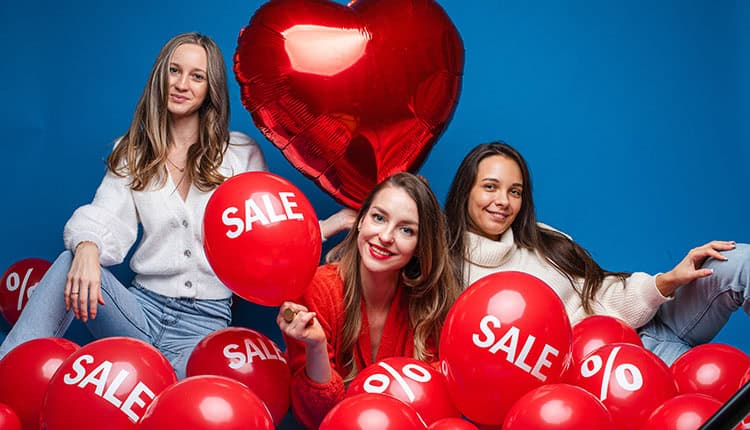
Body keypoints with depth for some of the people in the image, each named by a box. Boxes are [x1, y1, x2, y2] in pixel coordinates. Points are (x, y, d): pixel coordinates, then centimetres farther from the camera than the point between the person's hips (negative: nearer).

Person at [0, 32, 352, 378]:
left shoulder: (242, 153, 5)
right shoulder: (132, 153, 10)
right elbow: (106, 222, -4)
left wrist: (333, 224, -10)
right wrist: (87, 246, -28)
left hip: (205, 321, -2)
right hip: (144, 306, 2)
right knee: (70, 264, -28)